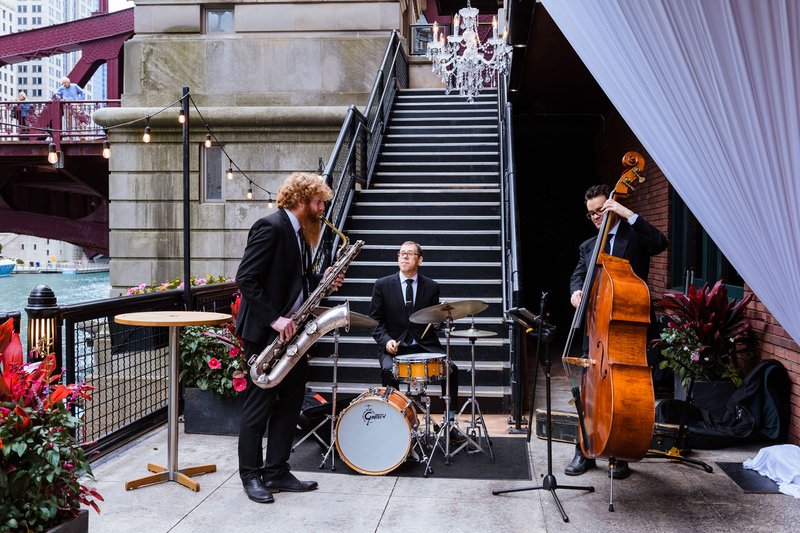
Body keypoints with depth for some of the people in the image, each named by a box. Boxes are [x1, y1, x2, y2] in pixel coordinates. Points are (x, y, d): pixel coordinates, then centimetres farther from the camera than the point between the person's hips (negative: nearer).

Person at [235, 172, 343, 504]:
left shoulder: (300, 233, 14)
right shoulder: (271, 227, -15)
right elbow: (246, 279, -21)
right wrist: (274, 319, -24)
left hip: (291, 331, 9)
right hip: (266, 331, -9)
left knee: (290, 402, 11)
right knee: (259, 405, 2)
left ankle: (276, 473, 22)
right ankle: (251, 476, 16)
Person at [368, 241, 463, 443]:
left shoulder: (431, 287, 7)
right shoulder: (382, 285, 3)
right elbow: (375, 321, 2)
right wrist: (386, 340, -16)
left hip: (424, 344, 1)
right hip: (394, 345, -1)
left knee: (451, 368, -22)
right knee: (388, 369, -32)